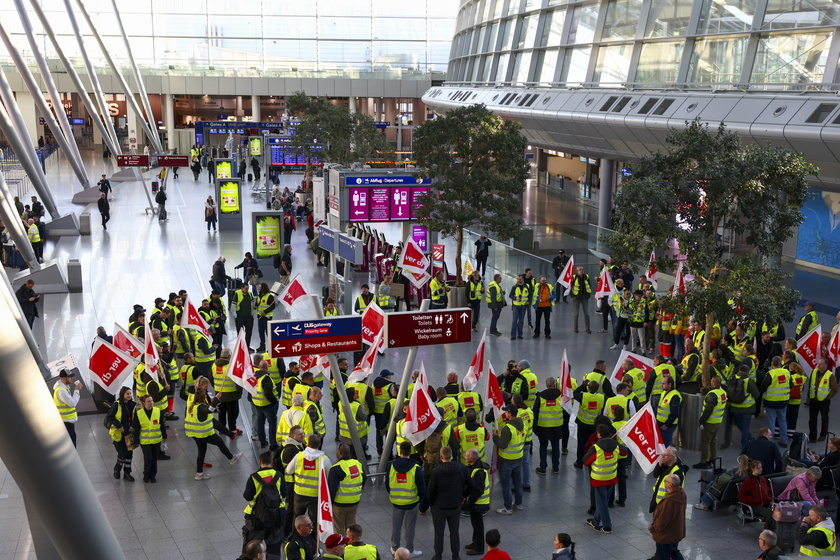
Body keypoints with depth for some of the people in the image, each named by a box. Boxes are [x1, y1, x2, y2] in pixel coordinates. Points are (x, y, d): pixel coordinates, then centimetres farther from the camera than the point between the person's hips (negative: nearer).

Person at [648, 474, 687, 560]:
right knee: (674, 553, 29)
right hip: (678, 533, 8)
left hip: (666, 537, -8)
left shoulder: (668, 501, -38)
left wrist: (652, 527, -8)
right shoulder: (682, 494, -9)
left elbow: (661, 523, -28)